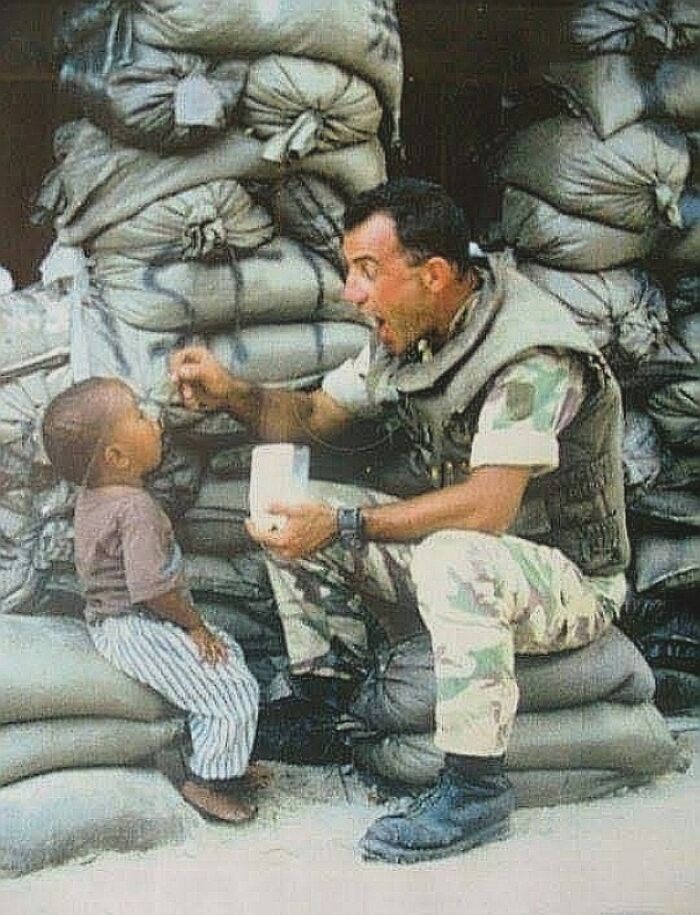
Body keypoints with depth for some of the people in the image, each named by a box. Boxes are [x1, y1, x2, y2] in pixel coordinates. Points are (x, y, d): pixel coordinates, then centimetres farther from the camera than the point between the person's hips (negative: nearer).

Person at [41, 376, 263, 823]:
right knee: (235, 691, -10)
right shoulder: (136, 508, -26)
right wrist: (196, 626, -13)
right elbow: (152, 588, -29)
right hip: (137, 631, -11)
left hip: (113, 622, 11)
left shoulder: (92, 495, 6)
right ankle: (207, 780, 5)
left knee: (230, 654, 20)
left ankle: (215, 760, 25)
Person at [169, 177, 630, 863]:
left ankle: (476, 789, -24)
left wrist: (344, 526, -29)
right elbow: (315, 418, 6)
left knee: (455, 558, -41)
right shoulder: (405, 335, -1)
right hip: (448, 544, 8)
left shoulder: (532, 355, -26)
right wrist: (228, 393, -12)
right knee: (288, 509, -1)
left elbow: (486, 508, -33)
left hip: (570, 580, -8)